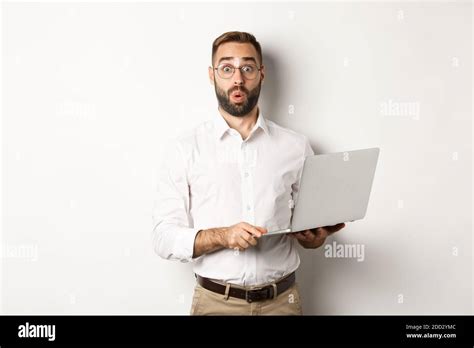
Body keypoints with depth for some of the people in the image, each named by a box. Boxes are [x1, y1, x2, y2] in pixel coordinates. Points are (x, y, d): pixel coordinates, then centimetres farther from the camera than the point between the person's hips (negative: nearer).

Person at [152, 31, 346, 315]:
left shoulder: (297, 146, 0)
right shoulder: (185, 148, -4)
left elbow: (311, 225, 8)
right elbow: (165, 238, -7)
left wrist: (316, 236, -14)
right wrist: (222, 236, -23)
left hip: (281, 300, 2)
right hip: (215, 301, -1)